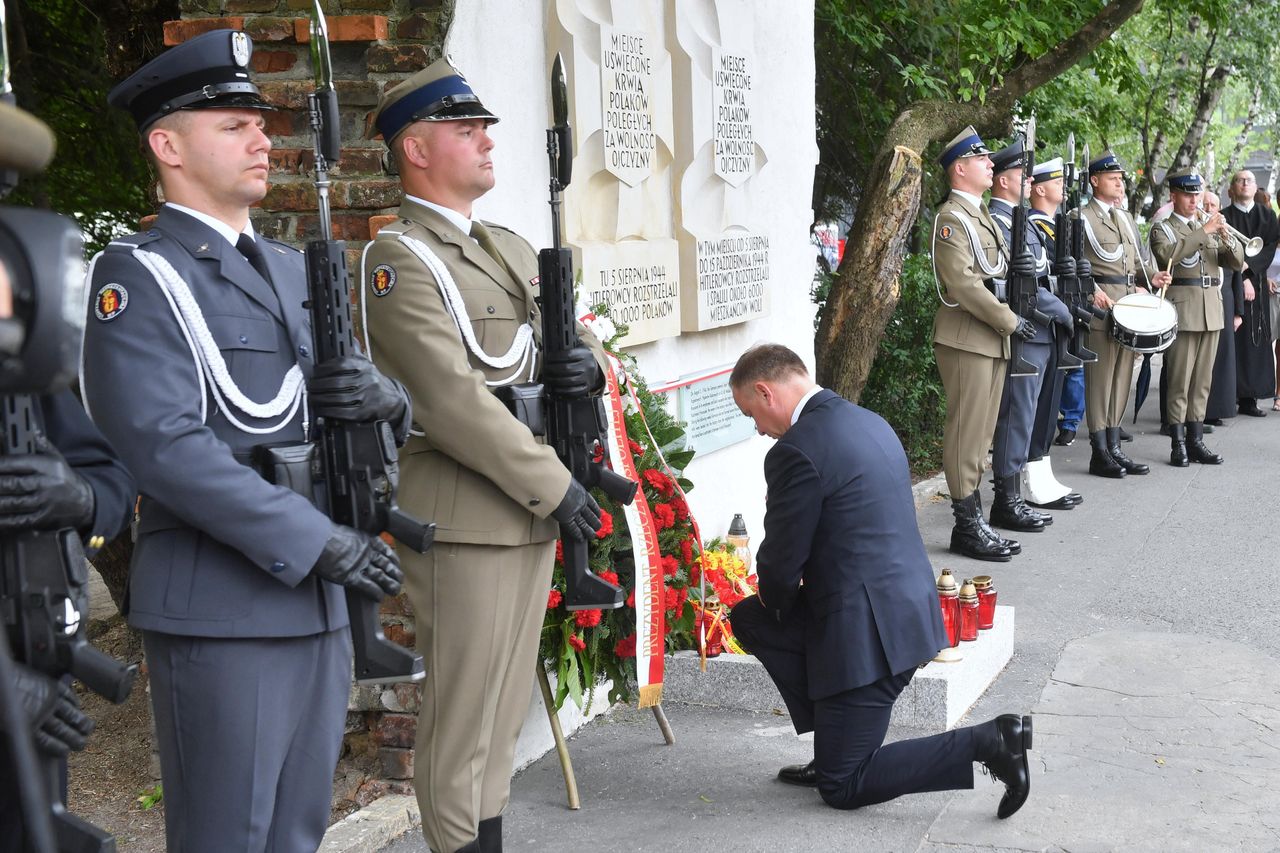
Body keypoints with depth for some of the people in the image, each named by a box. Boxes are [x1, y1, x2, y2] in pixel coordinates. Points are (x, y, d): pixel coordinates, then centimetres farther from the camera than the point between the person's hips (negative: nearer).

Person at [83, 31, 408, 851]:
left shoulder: (293, 271, 16)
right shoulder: (136, 276, -6)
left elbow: (394, 411, 18)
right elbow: (165, 446, -18)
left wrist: (384, 397, -7)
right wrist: (321, 542, -20)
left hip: (317, 601, 7)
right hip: (218, 609, -7)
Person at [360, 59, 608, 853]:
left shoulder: (512, 249, 15)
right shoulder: (399, 258, -11)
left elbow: (574, 339, 21)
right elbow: (453, 398, -19)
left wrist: (586, 361, -4)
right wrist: (554, 486, -17)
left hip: (530, 510, 8)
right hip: (464, 516, -8)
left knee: (506, 710, 15)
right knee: (463, 720, 0)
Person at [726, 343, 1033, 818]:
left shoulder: (796, 451, -18)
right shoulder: (869, 422, 11)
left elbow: (781, 564, -14)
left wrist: (776, 599, 10)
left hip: (867, 631, -9)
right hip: (908, 605, 9)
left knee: (842, 788, 4)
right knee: (748, 619, 19)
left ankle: (988, 742, -7)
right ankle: (835, 747, 17)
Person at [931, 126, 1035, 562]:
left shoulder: (982, 215, 19)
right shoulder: (951, 217, -12)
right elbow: (962, 283, -20)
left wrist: (1017, 265, 3)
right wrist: (1010, 321, -16)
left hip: (992, 339, 10)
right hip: (966, 338, -10)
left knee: (981, 432, 11)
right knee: (966, 431, -6)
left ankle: (974, 521, 17)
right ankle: (967, 526, -2)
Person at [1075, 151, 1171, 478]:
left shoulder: (1126, 218, 21)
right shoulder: (1081, 218, -3)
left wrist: (1151, 276, 5)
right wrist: (1091, 290, -21)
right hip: (1100, 305, -8)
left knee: (1122, 377, 9)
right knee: (1099, 378, -6)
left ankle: (1114, 448, 15)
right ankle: (1100, 454, -3)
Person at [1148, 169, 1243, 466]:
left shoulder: (1210, 228, 19)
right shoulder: (1162, 229, 2)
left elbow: (1237, 262, 11)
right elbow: (1168, 255, -20)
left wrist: (1227, 238, -8)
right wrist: (1203, 231, -22)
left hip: (1211, 309, 6)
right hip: (1182, 310, -6)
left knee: (1202, 380, 8)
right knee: (1179, 380, -6)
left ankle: (1195, 440, 12)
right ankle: (1178, 444, -3)